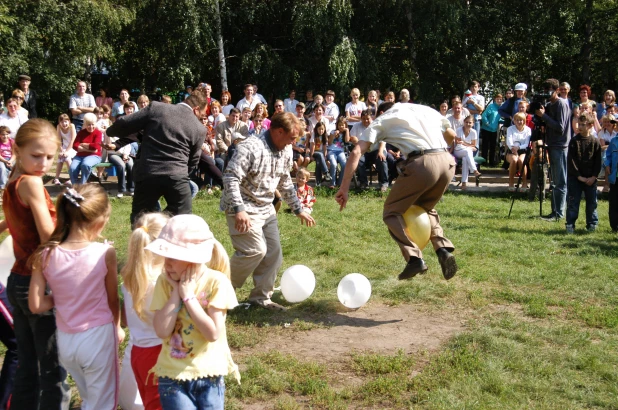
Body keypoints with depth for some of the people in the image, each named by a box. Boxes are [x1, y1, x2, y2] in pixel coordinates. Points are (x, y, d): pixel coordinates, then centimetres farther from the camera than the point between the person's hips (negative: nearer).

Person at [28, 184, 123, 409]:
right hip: (98, 337, -3)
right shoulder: (105, 253, -18)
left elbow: (36, 305, -9)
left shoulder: (45, 256, -12)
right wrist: (117, 327, 14)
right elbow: (112, 299, -4)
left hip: (65, 340, 4)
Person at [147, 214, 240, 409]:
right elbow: (162, 330, -14)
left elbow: (213, 333, -20)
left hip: (209, 374, -1)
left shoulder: (216, 282, -14)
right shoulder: (165, 282, -6)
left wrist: (188, 295, -19)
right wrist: (176, 291, -17)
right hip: (173, 375, 1)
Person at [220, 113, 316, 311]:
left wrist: (298, 209, 19)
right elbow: (231, 178, -25)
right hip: (244, 209, -8)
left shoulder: (285, 151, 4)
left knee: (273, 252, 6)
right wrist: (239, 209, -33)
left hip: (267, 209, 8)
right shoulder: (251, 147, -22)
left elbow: (285, 183, 17)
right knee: (256, 250, -15)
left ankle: (261, 296, 20)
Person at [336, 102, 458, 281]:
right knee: (426, 207, 29)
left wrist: (344, 188, 4)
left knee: (392, 212, 13)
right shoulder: (426, 109, 29)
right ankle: (444, 249, 8)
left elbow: (356, 153, 5)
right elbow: (451, 135, 39)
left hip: (421, 163, -5)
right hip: (447, 161, 5)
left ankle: (414, 258, -5)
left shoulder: (382, 120, 17)